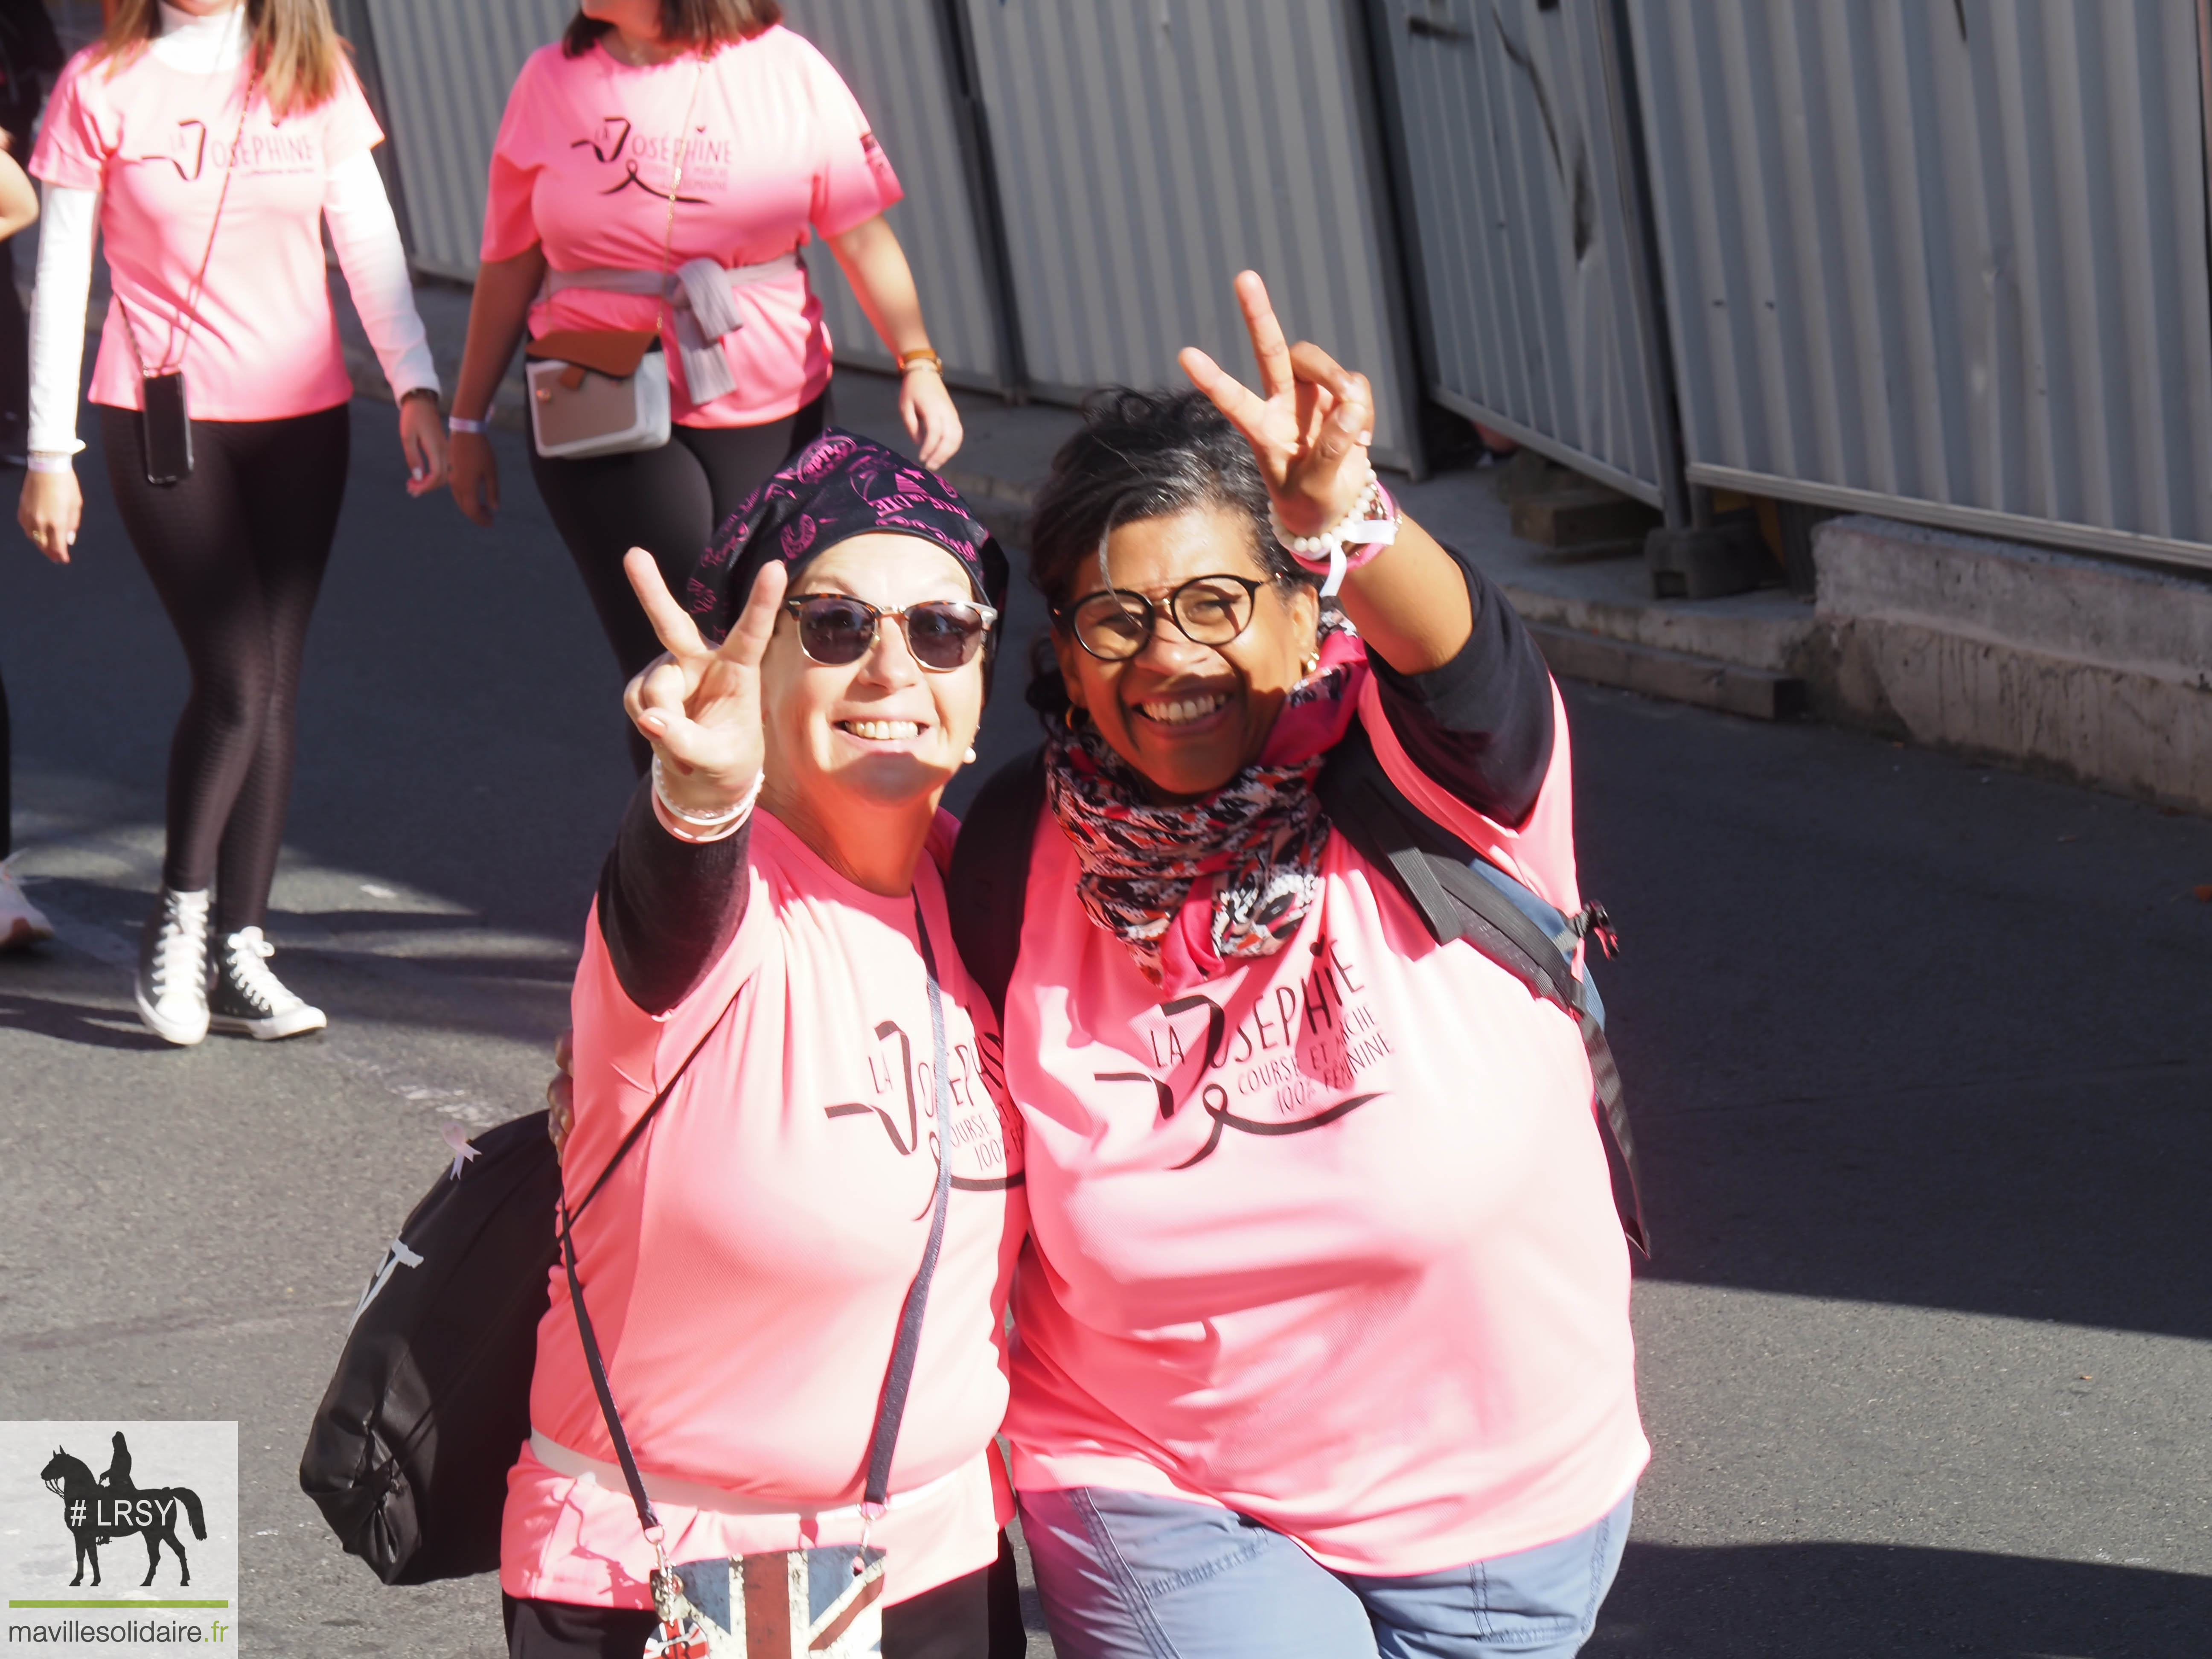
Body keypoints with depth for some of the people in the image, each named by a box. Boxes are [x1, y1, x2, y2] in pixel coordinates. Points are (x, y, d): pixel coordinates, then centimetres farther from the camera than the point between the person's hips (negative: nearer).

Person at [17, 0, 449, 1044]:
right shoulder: (102, 85, -3)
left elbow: (368, 240, 5)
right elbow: (61, 275, -1)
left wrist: (416, 386, -5)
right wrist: (49, 451, -1)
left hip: (302, 417, 3)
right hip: (162, 417, -3)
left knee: (275, 684, 5)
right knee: (234, 674, -12)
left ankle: (239, 954, 13)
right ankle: (178, 921, 9)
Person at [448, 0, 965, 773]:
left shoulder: (788, 70, 1)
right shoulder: (551, 82, 4)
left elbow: (862, 232, 0)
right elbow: (509, 266, 9)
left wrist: (917, 362, -13)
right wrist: (468, 420, 12)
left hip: (768, 418, 1)